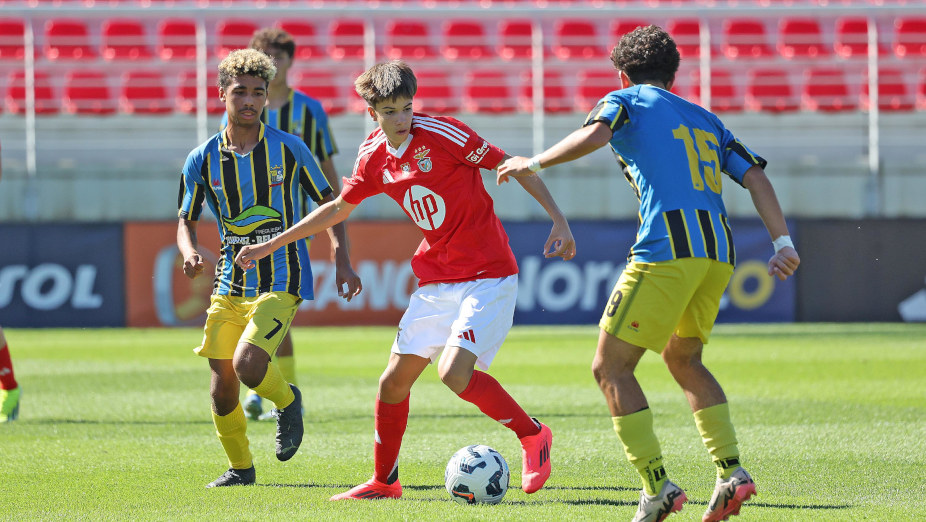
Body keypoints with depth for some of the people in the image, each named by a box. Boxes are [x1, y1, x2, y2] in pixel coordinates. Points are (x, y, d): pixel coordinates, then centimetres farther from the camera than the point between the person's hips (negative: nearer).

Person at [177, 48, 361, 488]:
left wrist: (342, 261, -3)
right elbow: (186, 221, 11)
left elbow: (328, 203, 7)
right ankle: (240, 467, 24)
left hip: (281, 282, -4)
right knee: (222, 383, 3)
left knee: (247, 365, -23)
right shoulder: (202, 160, 1)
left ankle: (287, 401, 10)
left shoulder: (289, 149, -4)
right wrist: (189, 254, -11)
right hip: (230, 283, 4)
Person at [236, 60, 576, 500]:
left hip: (488, 276, -6)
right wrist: (271, 245, 23)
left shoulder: (442, 134, -15)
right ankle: (383, 481, 23)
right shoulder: (374, 157, 4)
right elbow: (338, 209, 20)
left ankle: (533, 435, -2)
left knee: (455, 373, -23)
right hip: (436, 279, 6)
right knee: (394, 380, 5)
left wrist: (559, 220, -15)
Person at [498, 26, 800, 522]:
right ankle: (731, 472, 14)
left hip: (667, 248, -7)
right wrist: (783, 242, 10)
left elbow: (595, 134, -12)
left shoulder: (625, 100, 11)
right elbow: (755, 175, 17)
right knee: (683, 358, 26)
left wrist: (535, 163, 1)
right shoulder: (705, 120, 27)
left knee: (610, 367, 1)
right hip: (718, 251, 7)